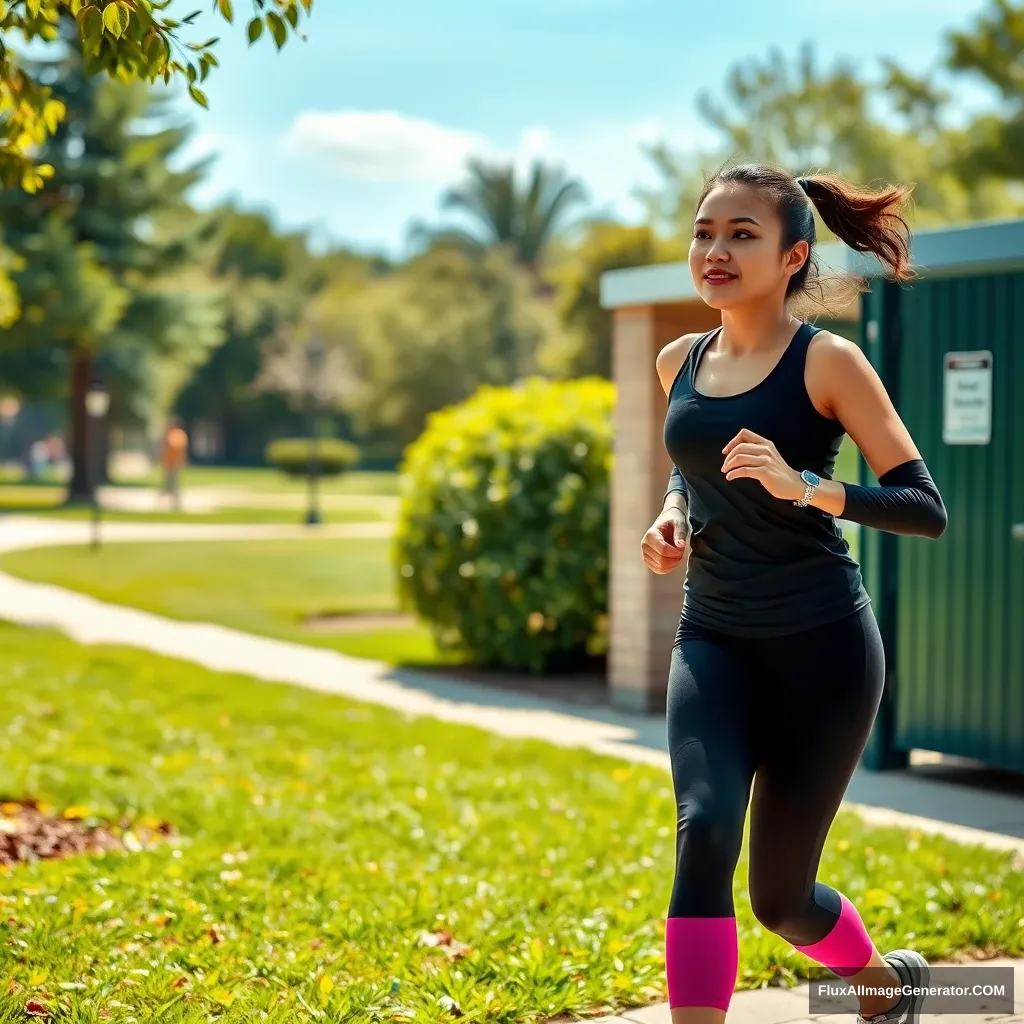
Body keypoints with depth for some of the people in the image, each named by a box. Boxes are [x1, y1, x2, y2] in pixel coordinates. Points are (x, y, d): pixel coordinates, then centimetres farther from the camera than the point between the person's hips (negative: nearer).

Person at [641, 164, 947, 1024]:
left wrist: (805, 487, -28)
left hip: (821, 646, -4)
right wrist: (672, 517, 4)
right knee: (703, 833, -23)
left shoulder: (827, 362, -10)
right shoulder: (679, 362, 6)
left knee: (781, 896, 8)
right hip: (713, 642, 4)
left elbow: (927, 509, -13)